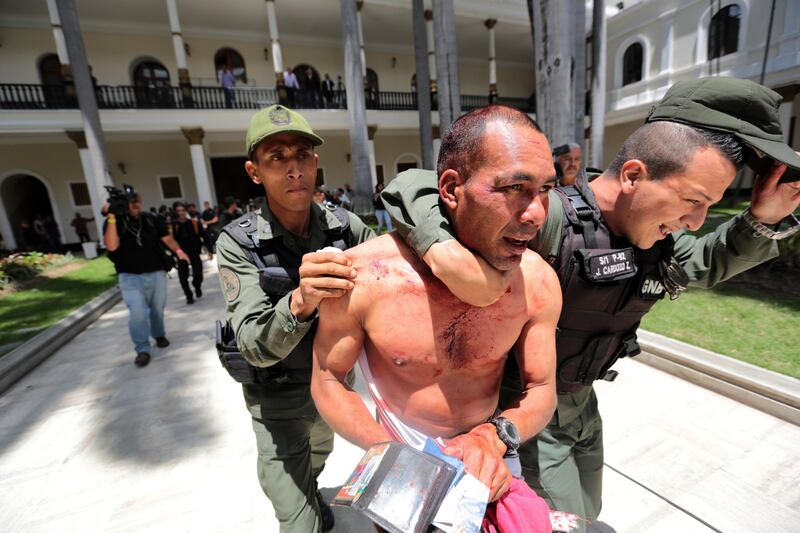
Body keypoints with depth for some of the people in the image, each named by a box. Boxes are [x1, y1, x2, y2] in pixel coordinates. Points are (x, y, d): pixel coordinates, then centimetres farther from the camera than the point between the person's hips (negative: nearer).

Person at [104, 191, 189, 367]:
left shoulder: (151, 219, 6)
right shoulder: (114, 222, -4)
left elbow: (167, 238, 7)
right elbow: (111, 246, -19)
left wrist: (178, 251, -13)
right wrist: (111, 218, -22)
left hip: (157, 273, 3)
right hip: (130, 277, -3)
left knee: (157, 309, 13)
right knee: (138, 313, -13)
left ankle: (159, 335, 37)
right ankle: (142, 350, -1)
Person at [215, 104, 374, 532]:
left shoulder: (344, 225, -16)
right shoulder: (238, 243, -24)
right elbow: (256, 348, -29)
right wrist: (299, 302, -50)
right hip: (280, 397, -4)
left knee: (318, 456, 36)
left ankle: (312, 495, 71)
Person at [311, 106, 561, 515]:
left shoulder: (538, 281, -21)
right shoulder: (362, 276, -28)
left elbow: (541, 388, -7)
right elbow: (327, 380, -13)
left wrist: (493, 438, -26)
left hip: (492, 461, 2)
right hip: (402, 460, -1)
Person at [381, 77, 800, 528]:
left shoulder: (656, 239, -5)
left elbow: (708, 263, 17)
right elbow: (412, 185, -31)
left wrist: (761, 219, -3)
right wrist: (442, 247, -51)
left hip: (583, 404, 8)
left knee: (587, 515, 31)